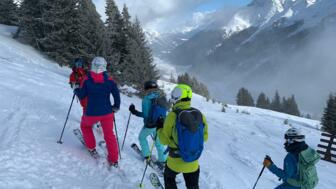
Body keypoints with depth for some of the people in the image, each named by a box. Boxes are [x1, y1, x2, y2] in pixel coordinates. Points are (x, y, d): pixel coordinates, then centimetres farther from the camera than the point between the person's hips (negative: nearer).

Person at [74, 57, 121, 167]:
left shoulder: (87, 80, -10)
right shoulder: (109, 80, -7)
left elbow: (81, 96, -2)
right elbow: (116, 94, -7)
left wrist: (76, 90, 20)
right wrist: (116, 106, 10)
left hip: (92, 113, -1)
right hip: (107, 113, 1)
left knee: (85, 126, 30)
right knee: (109, 135, 13)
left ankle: (91, 148, 32)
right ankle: (114, 160, 13)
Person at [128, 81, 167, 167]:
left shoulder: (146, 99, -19)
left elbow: (145, 115, -21)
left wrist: (135, 112, -11)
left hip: (149, 125, -4)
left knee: (142, 137, 25)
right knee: (159, 142, 21)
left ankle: (147, 156, 30)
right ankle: (163, 161, 22)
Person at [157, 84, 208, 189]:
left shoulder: (173, 115, -21)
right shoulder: (199, 115, -9)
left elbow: (165, 140, -13)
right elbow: (204, 137, 3)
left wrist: (159, 128, 4)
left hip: (175, 161, -3)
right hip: (193, 162, 3)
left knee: (169, 178, 28)